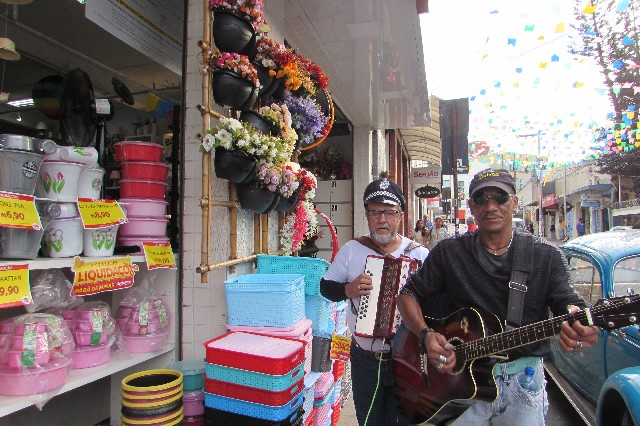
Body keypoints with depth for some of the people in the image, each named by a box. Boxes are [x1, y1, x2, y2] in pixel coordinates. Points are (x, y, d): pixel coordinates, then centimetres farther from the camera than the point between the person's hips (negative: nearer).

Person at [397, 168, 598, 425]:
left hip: (523, 379, 1)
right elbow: (409, 294, 1)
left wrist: (578, 326, -33)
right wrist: (426, 335, -16)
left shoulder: (546, 256, 0)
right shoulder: (449, 252, -2)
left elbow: (566, 301, -9)